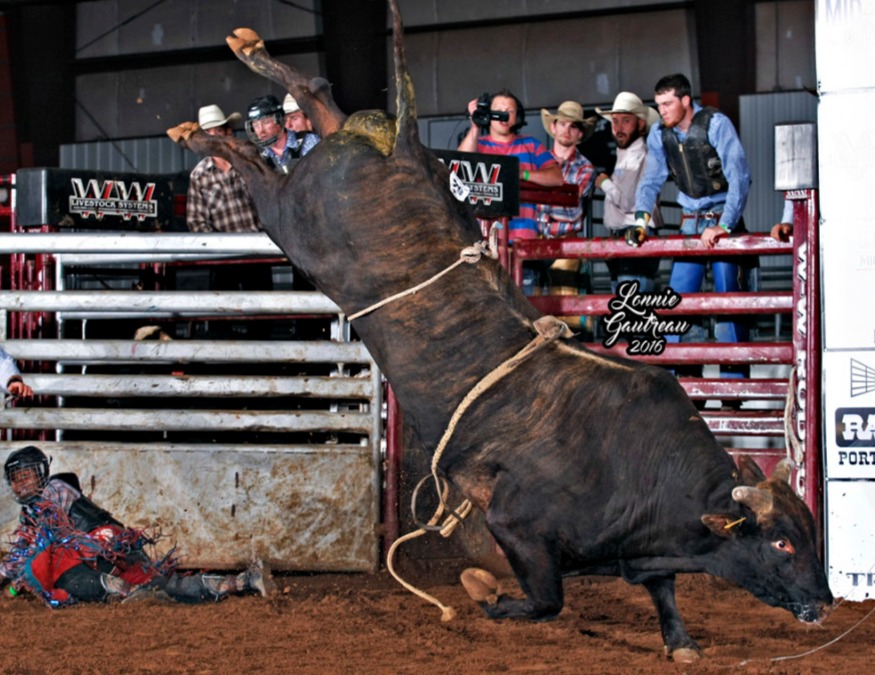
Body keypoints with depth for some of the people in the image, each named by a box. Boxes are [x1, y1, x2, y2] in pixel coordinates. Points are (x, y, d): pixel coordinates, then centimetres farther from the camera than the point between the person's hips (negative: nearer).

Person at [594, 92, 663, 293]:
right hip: (622, 239, 11)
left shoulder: (639, 156, -12)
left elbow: (627, 201, -19)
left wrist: (605, 183, -5)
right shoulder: (625, 154, 20)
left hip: (636, 238, -11)